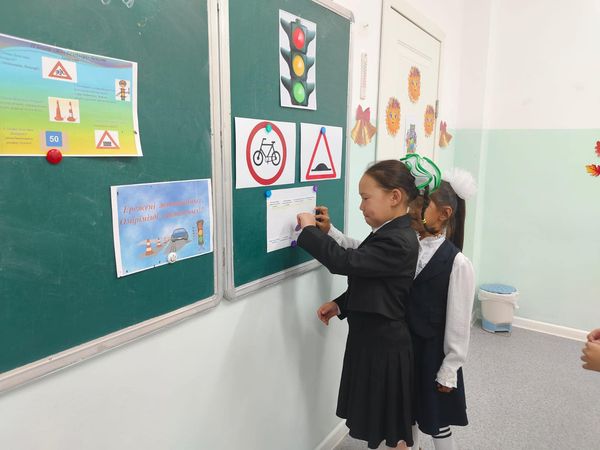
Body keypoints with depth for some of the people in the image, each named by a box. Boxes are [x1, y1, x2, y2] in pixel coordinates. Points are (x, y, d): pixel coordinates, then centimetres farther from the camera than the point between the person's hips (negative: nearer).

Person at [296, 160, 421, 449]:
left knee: (391, 425, 11)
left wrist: (309, 229, -21)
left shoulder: (398, 241, -26)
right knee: (380, 417, 24)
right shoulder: (390, 233, 7)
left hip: (384, 344, -9)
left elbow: (345, 262, -33)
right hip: (372, 337, 9)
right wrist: (341, 304, 5)